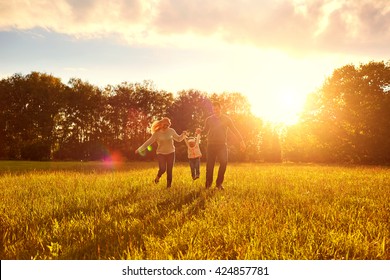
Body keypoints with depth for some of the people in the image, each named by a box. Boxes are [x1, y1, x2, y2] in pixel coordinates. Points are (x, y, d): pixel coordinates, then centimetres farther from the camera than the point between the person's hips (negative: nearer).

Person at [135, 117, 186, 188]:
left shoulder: (171, 131, 1)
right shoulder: (157, 133, -7)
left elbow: (178, 139, 14)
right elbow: (149, 142, -6)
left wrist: (183, 134, -5)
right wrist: (140, 149, -11)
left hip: (171, 153, 2)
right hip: (161, 153, -2)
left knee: (169, 170, 1)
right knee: (162, 169, -16)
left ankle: (169, 185, 13)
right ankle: (158, 176, 19)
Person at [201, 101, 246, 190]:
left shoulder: (226, 119, 6)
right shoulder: (209, 119, 7)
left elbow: (234, 130, 7)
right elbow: (205, 131, 10)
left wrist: (241, 140, 0)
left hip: (222, 145, 0)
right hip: (211, 145, 0)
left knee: (224, 163, -12)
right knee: (210, 165, -3)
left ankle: (219, 183, 1)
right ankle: (208, 184, 7)